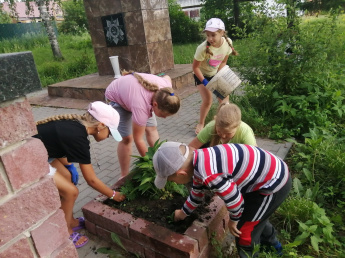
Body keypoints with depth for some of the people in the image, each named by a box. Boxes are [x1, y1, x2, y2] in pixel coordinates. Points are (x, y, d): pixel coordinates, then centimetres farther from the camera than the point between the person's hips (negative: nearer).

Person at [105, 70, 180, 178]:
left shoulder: (166, 89, -29)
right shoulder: (141, 106, -44)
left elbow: (167, 77, -2)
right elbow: (138, 139, -33)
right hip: (116, 97, -6)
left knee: (151, 128, -2)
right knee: (126, 138, -9)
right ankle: (124, 176, 6)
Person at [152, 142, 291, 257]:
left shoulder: (207, 174, -35)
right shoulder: (197, 160, -3)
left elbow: (234, 200, -22)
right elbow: (196, 193, 15)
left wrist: (233, 220, 0)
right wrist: (183, 212, 31)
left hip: (274, 184, -9)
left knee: (244, 231, 7)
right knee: (255, 215, 33)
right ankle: (272, 243, 61)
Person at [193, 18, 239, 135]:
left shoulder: (228, 42, -21)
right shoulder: (203, 48, -33)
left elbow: (223, 61, -6)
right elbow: (195, 67, -22)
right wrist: (205, 82, -24)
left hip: (216, 73, 4)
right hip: (202, 75, -4)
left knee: (224, 96, 1)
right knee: (207, 100, -14)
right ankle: (201, 124, 8)